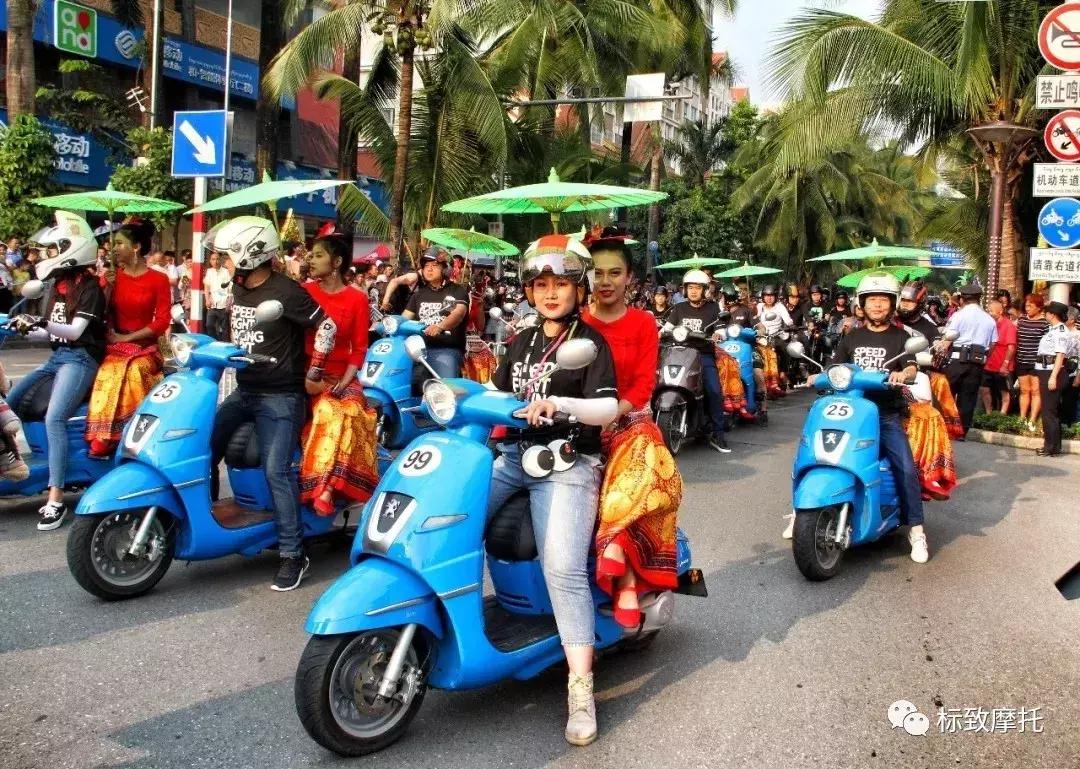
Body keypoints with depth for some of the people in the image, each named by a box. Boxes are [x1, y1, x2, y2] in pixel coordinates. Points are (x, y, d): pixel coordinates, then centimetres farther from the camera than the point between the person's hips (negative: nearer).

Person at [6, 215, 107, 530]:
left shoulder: (89, 286, -8)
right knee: (10, 403, 6)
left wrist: (44, 323, -34)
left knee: (54, 419, -25)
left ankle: (55, 501, -28)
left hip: (80, 358, -10)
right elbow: (53, 332, 21)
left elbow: (75, 331, -19)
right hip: (57, 356, 10)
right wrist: (26, 327, 5)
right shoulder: (61, 283, 18)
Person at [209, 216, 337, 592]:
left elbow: (327, 327, -13)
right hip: (244, 390, 9)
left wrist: (312, 374, -12)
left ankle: (293, 555, -3)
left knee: (276, 473, -11)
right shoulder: (237, 288, 11)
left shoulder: (285, 291, -15)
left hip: (280, 396, -9)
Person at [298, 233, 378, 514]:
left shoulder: (357, 299, 3)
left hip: (341, 377, 0)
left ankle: (323, 489, -34)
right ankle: (326, 487, -26)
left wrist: (343, 382, -13)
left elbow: (359, 348, 0)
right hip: (306, 375, 0)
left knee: (348, 415, -29)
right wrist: (305, 376, -13)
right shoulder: (303, 292, 6)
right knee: (328, 413, -29)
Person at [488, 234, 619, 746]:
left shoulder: (590, 342, 0)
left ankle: (581, 687, -16)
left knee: (563, 566, -22)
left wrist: (558, 402, -30)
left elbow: (608, 408, -13)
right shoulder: (522, 342, 21)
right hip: (512, 454, 7)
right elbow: (498, 396, 25)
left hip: (567, 463, -7)